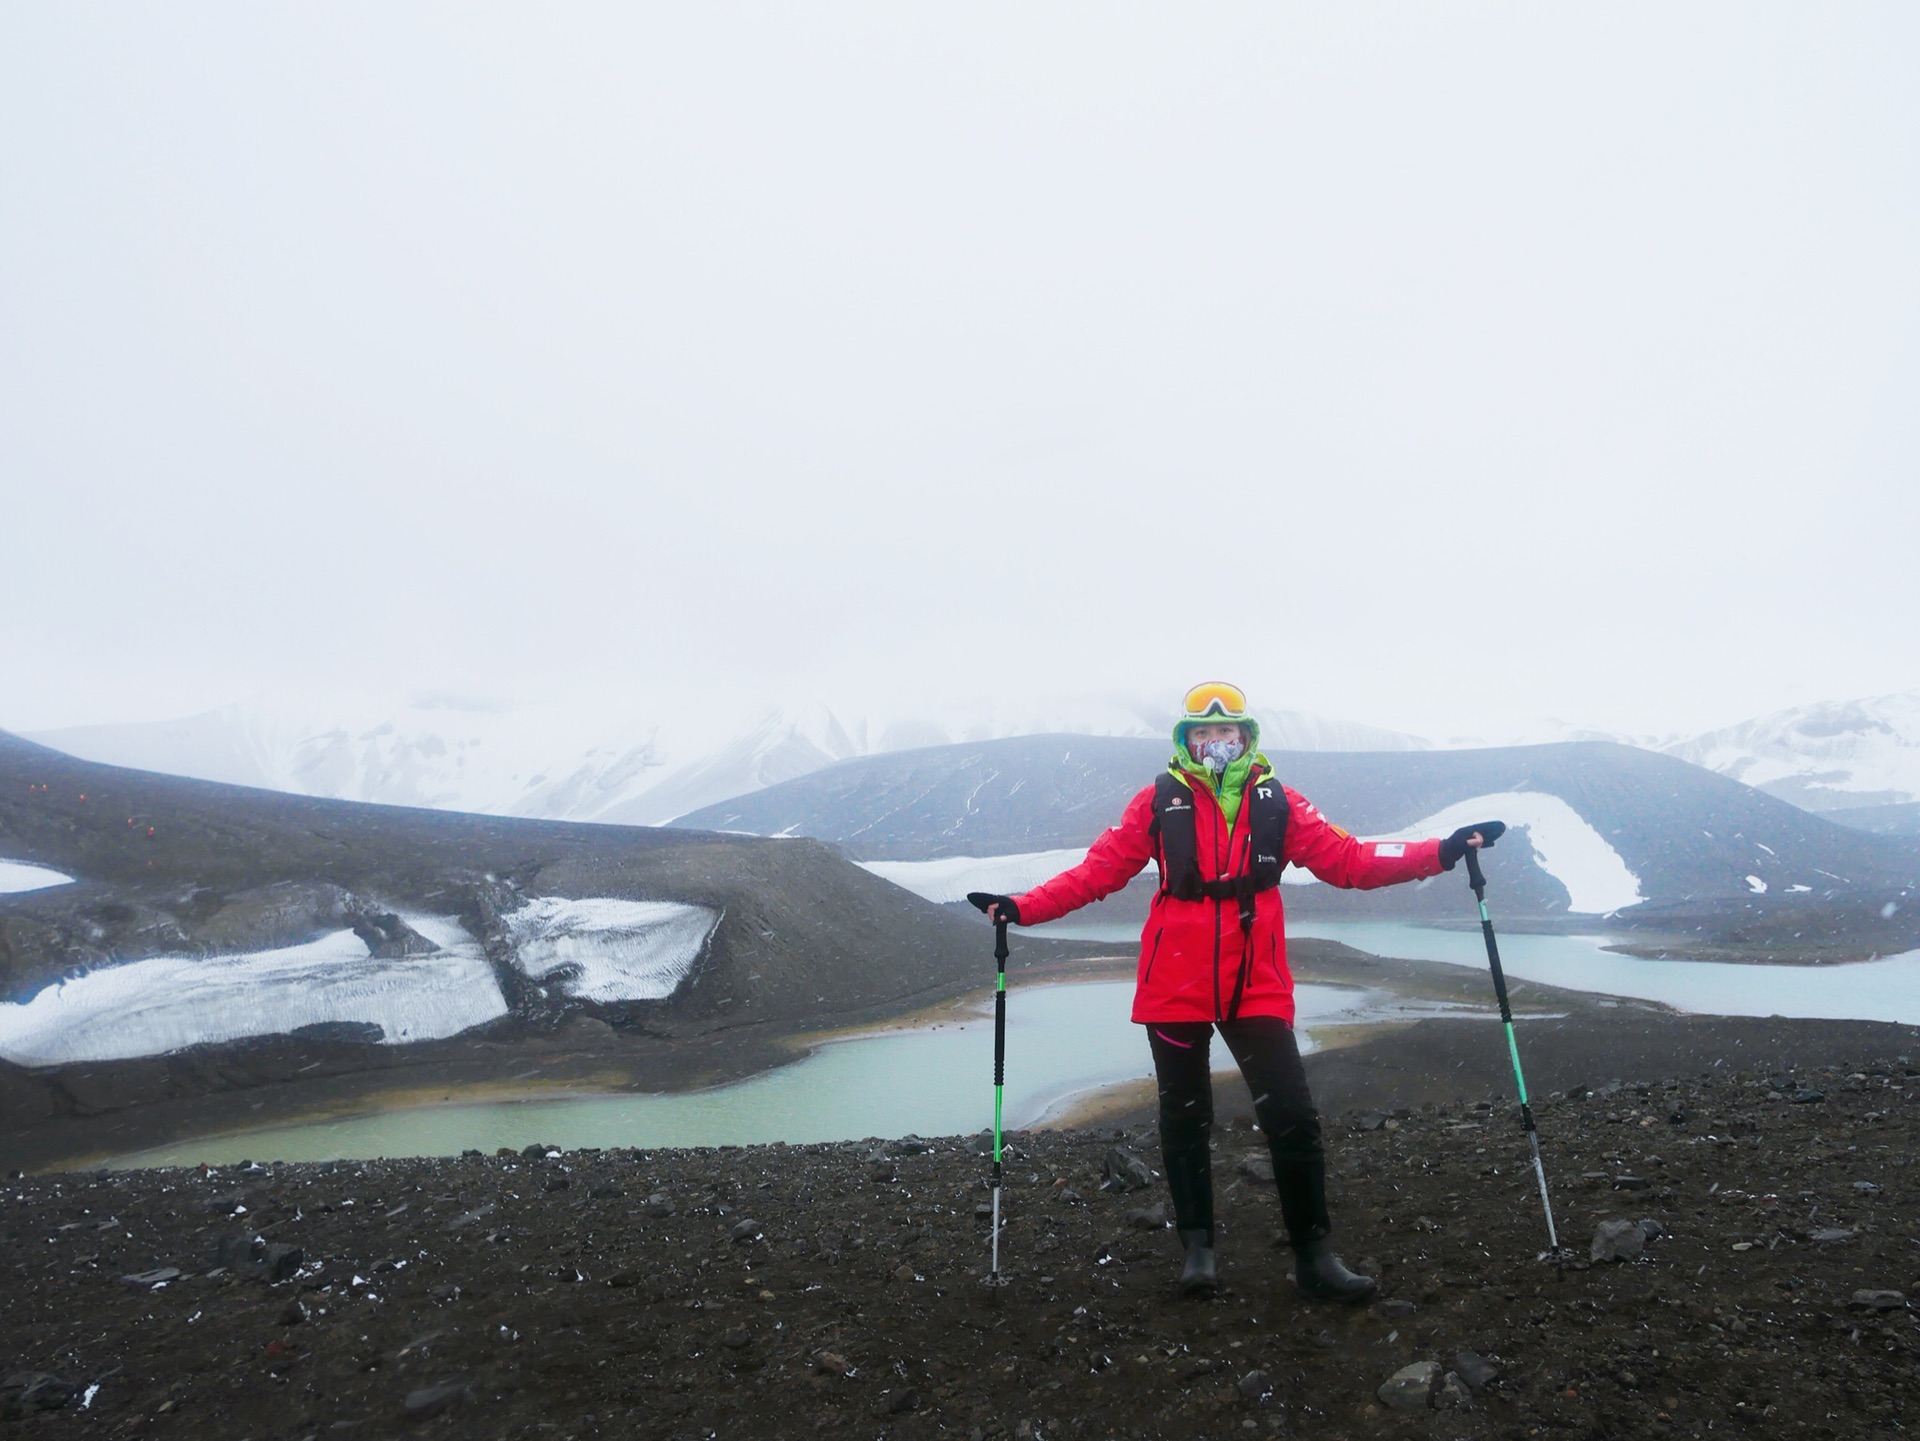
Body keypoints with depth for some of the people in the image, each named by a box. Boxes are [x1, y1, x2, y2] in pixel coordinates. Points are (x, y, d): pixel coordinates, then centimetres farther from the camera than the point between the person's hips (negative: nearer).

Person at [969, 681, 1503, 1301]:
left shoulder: (1277, 802, 4)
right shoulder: (1160, 800, 0)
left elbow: (1348, 859, 1)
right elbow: (1098, 870, -2)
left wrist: (1440, 852, -7)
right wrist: (1023, 908, -10)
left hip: (1257, 987, 1)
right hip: (1175, 987, 0)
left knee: (1293, 1117, -1)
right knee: (1184, 1119, 11)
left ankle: (1313, 1254, 17)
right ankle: (1198, 1246, 29)